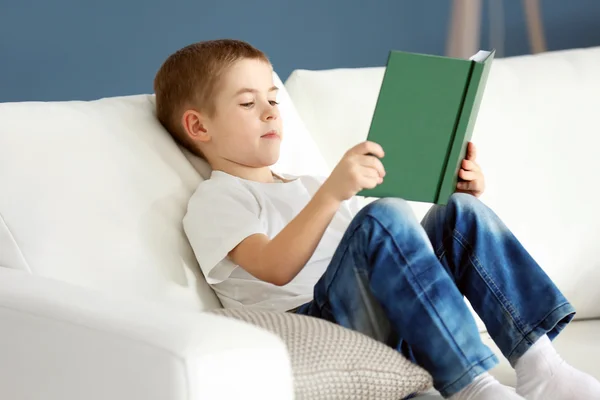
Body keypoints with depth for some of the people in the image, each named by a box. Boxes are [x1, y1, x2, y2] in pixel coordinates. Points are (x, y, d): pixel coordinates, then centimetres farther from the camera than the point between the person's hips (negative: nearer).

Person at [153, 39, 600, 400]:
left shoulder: (307, 186, 34)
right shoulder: (214, 200, 7)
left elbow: (394, 248, 24)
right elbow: (276, 268, -15)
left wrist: (461, 195, 8)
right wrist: (332, 191, -29)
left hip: (390, 322, 7)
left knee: (459, 213, -11)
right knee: (384, 215, -30)